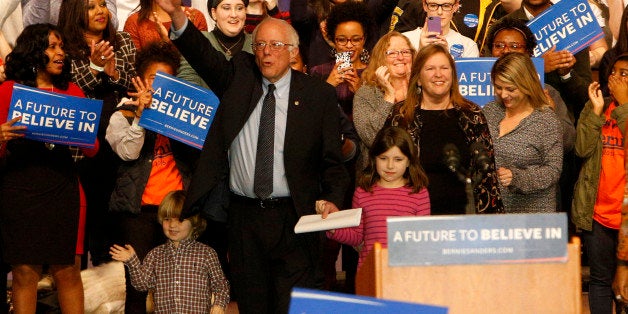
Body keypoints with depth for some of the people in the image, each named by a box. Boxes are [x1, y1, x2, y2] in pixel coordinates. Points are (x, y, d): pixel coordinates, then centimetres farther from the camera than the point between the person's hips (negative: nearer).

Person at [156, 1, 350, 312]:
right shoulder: (238, 76, 8)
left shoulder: (319, 94, 2)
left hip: (294, 217, -2)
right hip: (243, 214, 3)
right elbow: (204, 55, -8)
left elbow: (332, 158, 2)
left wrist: (332, 200, -14)